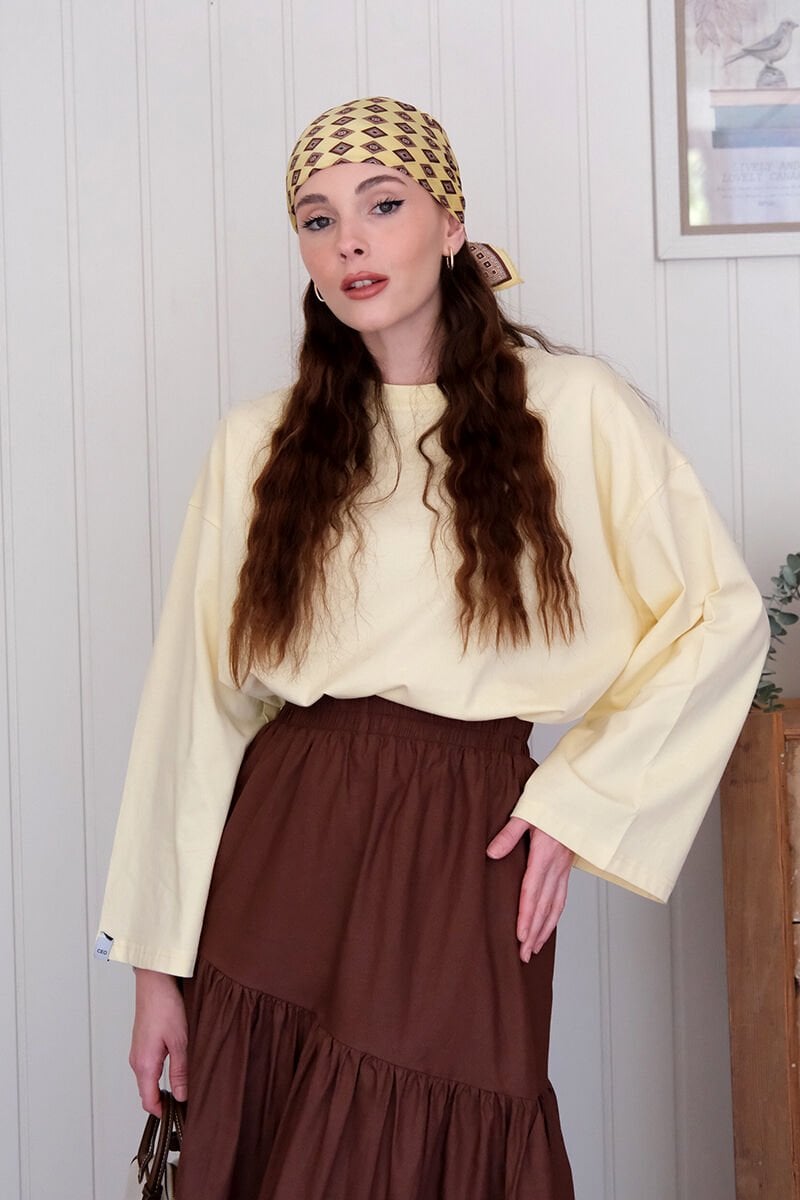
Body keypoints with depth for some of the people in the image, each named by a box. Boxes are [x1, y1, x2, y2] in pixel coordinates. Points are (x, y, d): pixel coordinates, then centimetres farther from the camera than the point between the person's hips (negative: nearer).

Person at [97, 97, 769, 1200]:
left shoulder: (573, 408, -1)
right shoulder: (259, 445, 5)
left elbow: (721, 616, 2)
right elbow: (195, 696, 3)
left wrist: (581, 801, -4)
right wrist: (158, 958, 1)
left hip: (467, 857, -2)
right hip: (278, 850, 2)